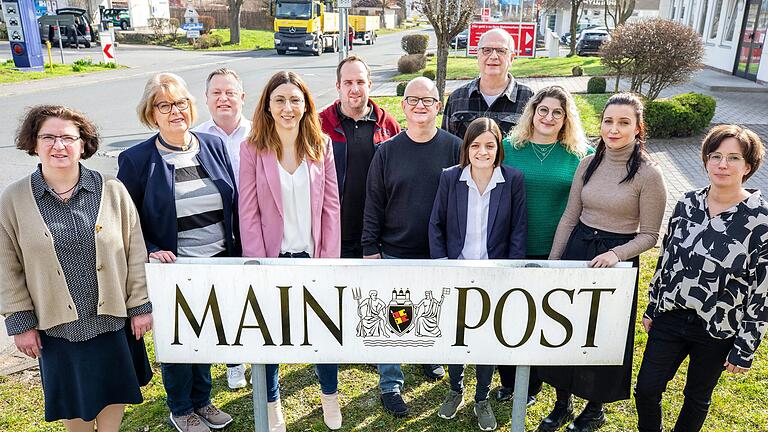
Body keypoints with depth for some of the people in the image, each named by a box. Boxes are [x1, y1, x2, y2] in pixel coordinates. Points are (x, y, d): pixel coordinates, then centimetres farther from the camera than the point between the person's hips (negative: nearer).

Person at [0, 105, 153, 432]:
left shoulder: (111, 190, -6)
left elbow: (135, 253, -2)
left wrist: (140, 306, -2)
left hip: (113, 318, 0)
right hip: (57, 324, 0)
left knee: (114, 391, 17)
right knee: (74, 402, 17)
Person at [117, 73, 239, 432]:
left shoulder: (214, 146, 1)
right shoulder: (136, 159, -10)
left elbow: (234, 204, 6)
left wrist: (237, 253, 6)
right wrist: (150, 252, -18)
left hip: (219, 264, 4)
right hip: (173, 269, -3)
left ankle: (201, 400, 41)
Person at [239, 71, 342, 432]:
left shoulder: (321, 145, -1)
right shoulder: (253, 148, -7)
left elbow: (331, 205, 0)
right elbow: (248, 213, -7)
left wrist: (329, 259, -4)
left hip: (313, 256, 2)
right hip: (273, 257, -1)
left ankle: (329, 394, 38)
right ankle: (271, 402, 37)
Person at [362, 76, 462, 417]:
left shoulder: (454, 148, -3)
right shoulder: (387, 151, -2)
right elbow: (374, 204, 0)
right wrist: (371, 248, -3)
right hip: (395, 254, 0)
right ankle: (390, 383, 21)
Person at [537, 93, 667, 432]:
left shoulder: (648, 174, -11)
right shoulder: (588, 164, 2)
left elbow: (649, 235, -8)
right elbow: (569, 218, 5)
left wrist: (615, 254, -24)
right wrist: (552, 264, 4)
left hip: (617, 260, -4)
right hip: (576, 250, 4)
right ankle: (562, 404, 33)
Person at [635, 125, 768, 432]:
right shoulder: (688, 203, -2)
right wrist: (652, 307, 12)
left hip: (717, 332, -3)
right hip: (670, 317, 3)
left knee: (697, 398, 17)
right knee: (646, 390, 8)